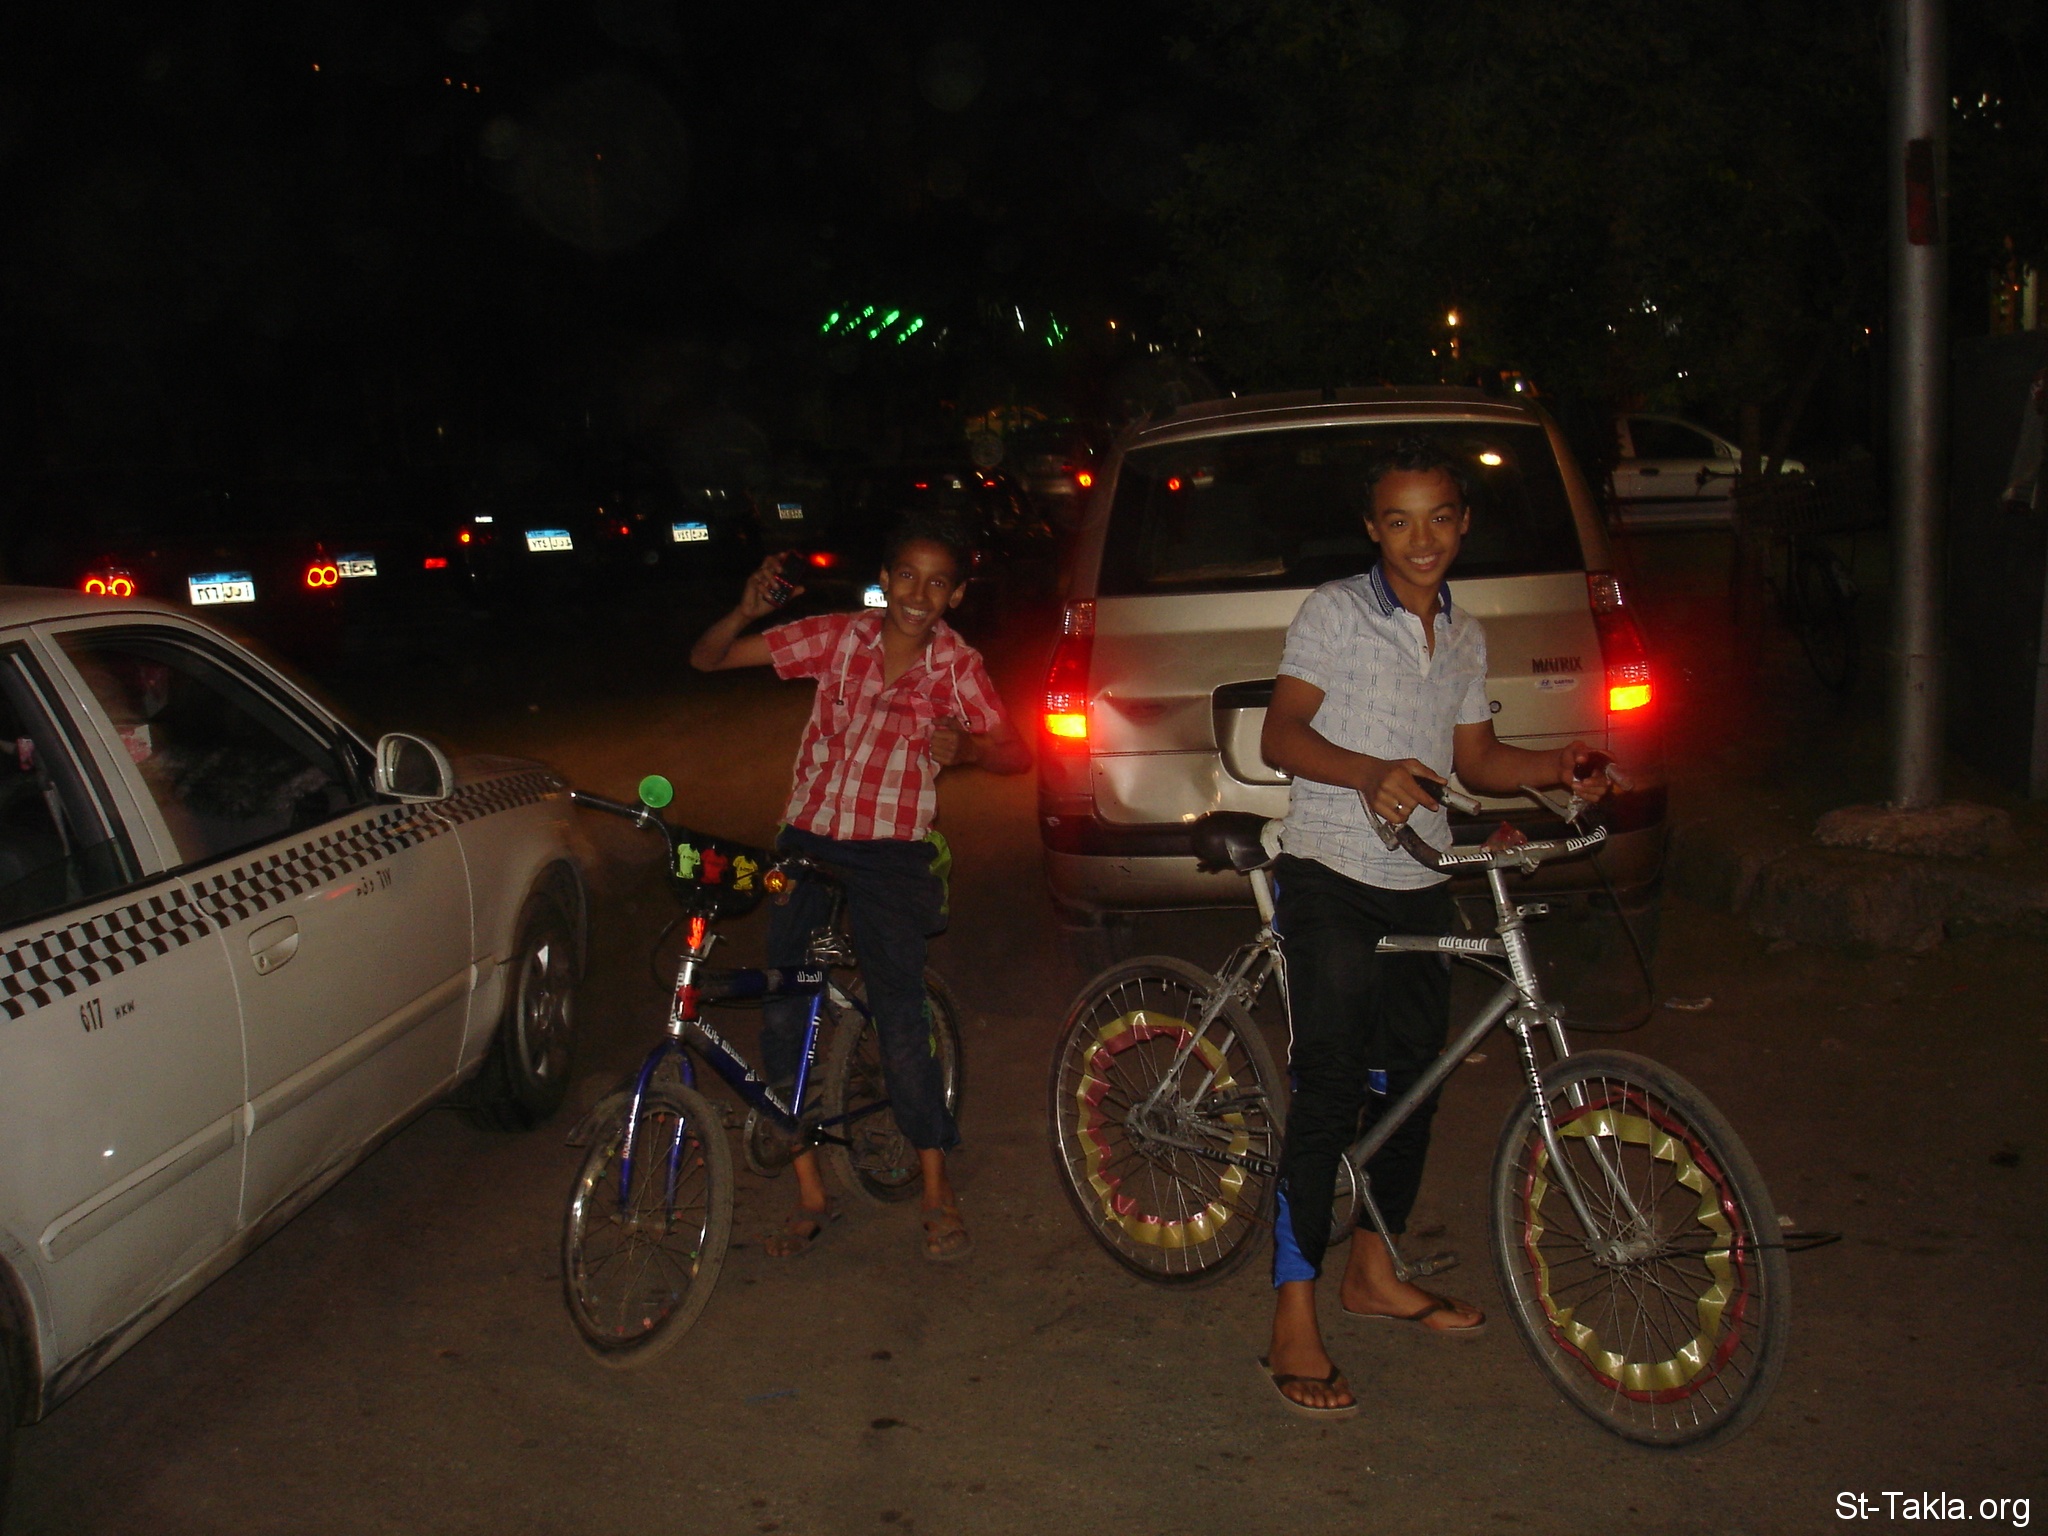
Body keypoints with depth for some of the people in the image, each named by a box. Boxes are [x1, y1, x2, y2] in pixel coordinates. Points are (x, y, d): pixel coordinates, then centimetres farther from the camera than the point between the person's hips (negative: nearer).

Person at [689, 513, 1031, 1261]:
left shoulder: (956, 665, -4)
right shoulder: (836, 637, -2)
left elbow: (1017, 753, -4)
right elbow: (707, 659, 0)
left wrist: (967, 745, -26)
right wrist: (746, 612, -21)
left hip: (891, 854, -2)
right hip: (806, 842, 3)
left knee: (900, 1017, -9)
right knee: (783, 1014, 1)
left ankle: (938, 1192, 9)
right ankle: (809, 1193, 16)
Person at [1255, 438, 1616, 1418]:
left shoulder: (1465, 636, 14)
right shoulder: (1336, 610, -6)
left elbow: (1474, 758, 17)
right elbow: (1281, 732, -12)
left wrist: (1552, 769, -2)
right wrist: (1367, 773, -30)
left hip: (1421, 887, 7)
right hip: (1331, 880, -6)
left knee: (1411, 1081, 13)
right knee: (1329, 1089, -10)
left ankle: (1373, 1273, 32)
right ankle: (1293, 1322, -4)